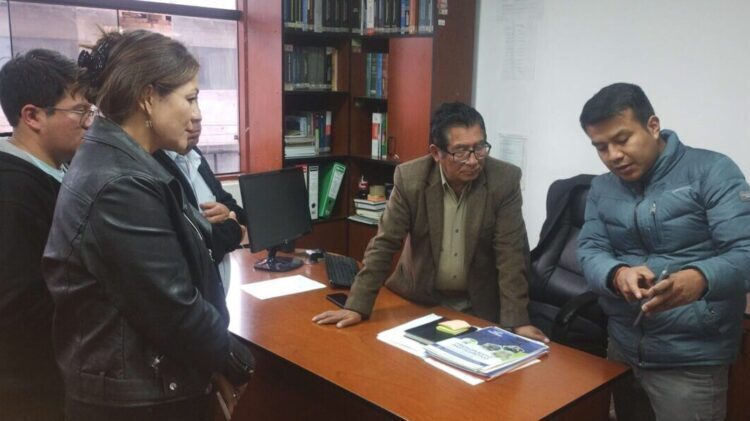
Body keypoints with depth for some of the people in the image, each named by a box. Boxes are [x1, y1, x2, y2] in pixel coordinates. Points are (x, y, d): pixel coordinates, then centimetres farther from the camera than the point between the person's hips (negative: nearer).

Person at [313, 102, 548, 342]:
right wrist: (357, 306, -18)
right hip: (418, 299, 0)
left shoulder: (505, 180, -15)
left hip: (479, 305, 0)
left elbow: (511, 253, -15)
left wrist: (516, 321, -22)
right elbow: (384, 244, -12)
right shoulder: (409, 178, -14)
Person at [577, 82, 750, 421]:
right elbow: (589, 252, -2)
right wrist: (618, 275, -25)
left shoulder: (712, 171, -9)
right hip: (621, 349, 5)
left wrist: (698, 280, -38)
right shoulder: (601, 188, 7)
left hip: (690, 361, -4)